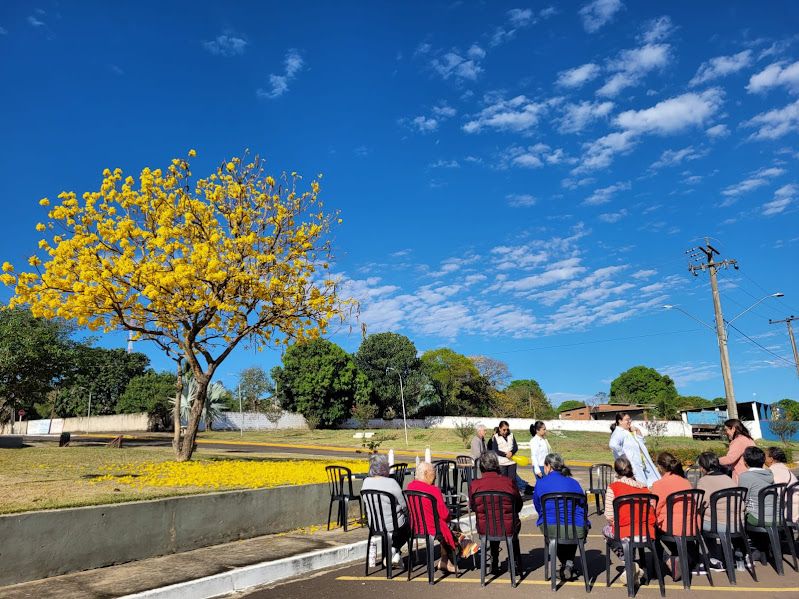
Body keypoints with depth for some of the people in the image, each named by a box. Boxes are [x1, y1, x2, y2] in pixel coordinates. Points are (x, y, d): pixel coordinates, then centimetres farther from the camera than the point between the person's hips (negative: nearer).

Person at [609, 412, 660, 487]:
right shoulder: (618, 432, -13)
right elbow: (613, 444, -33)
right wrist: (623, 455, -23)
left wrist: (637, 430, 8)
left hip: (642, 465, 9)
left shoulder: (630, 431, 17)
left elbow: (643, 442, 21)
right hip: (633, 466, -9)